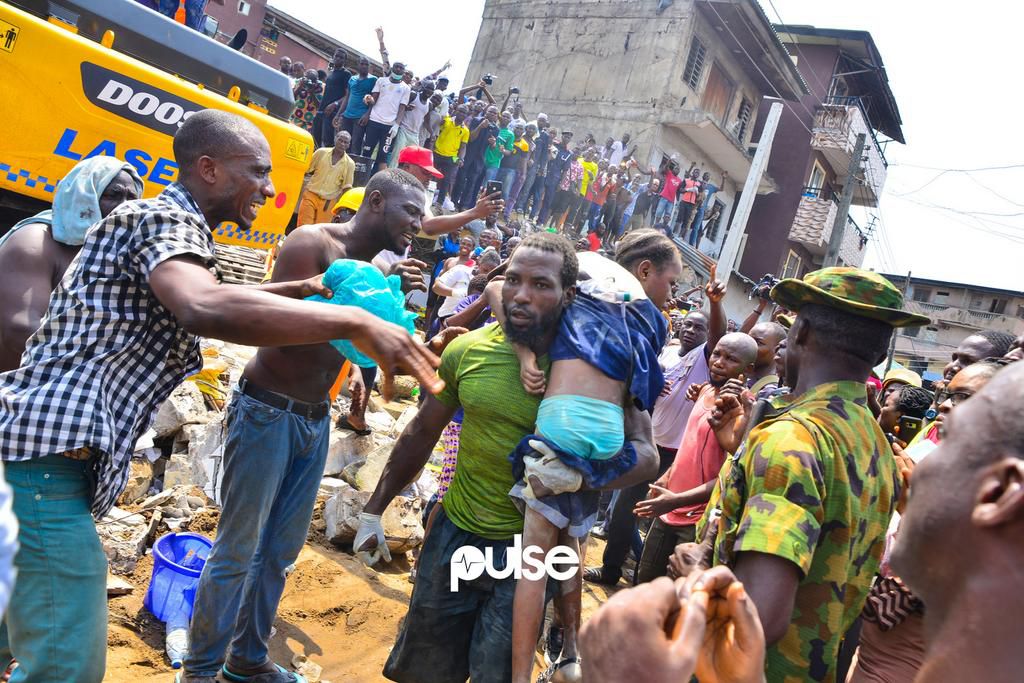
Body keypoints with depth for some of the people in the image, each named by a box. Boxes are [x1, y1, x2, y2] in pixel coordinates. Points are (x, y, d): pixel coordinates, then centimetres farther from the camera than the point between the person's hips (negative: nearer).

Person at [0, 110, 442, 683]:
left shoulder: (171, 223, 18)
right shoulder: (167, 218, -13)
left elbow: (213, 297, 36)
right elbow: (206, 309, -35)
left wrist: (299, 289, 21)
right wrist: (356, 323, -34)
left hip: (48, 451, 10)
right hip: (48, 452, -10)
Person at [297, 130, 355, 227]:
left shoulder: (350, 164, -4)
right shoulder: (321, 152, -2)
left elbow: (346, 188, 1)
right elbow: (306, 170, 7)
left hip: (328, 202, 0)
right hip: (311, 195, 0)